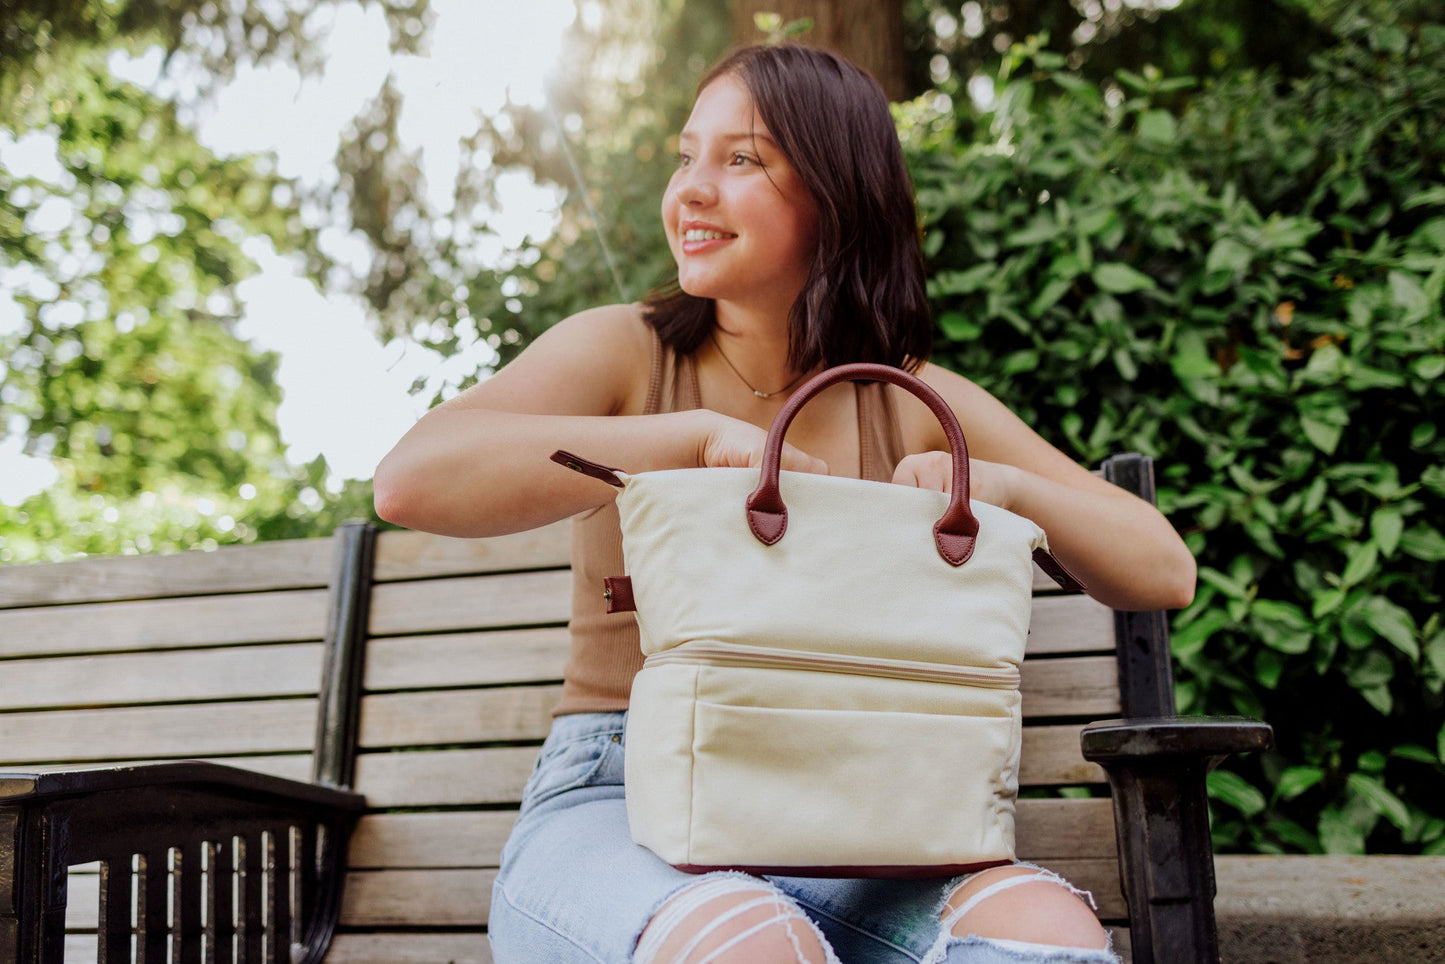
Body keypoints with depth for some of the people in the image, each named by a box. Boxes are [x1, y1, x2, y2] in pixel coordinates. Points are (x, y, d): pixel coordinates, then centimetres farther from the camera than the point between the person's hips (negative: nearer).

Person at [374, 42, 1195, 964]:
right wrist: (703, 435, -20)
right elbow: (411, 480, -18)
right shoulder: (623, 353, 1)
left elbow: (1165, 572, 8)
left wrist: (1007, 485, -12)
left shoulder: (915, 405, 8)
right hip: (615, 807, -2)